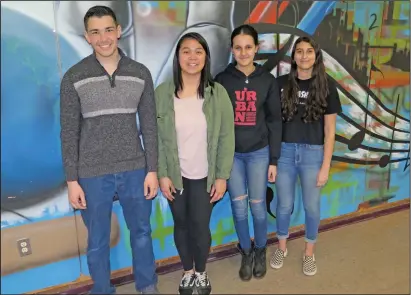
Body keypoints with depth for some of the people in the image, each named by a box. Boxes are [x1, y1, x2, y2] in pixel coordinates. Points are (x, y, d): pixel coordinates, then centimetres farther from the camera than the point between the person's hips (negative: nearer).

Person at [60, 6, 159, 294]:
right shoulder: (74, 77, -6)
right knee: (98, 241, 14)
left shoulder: (140, 73, -1)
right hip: (92, 174, -1)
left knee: (142, 232, 17)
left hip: (135, 170, 2)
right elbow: (69, 133, -3)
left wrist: (152, 170, -1)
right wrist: (72, 180, -5)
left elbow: (150, 126, 2)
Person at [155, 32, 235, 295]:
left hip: (205, 176, -1)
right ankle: (188, 271, 40)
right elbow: (157, 138, -3)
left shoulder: (218, 93, -7)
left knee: (200, 226, 7)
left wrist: (222, 176, -7)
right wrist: (162, 174, -5)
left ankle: (201, 272, 35)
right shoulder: (162, 93, -7)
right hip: (175, 175, 1)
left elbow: (226, 138, -5)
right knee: (181, 225, 15)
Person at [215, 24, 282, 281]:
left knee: (258, 205, 9)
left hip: (258, 152, 0)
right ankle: (246, 252, 31)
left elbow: (275, 121, 1)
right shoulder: (222, 80, -2)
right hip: (230, 153, 1)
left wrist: (274, 160, -2)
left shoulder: (268, 81, -1)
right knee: (239, 206, 9)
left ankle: (260, 251, 33)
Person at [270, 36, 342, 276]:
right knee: (284, 205, 13)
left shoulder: (326, 86, -3)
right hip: (285, 152, 1)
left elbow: (330, 130, -3)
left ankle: (309, 253, 35)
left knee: (312, 207, 12)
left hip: (313, 154, -1)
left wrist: (326, 166, -5)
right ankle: (282, 248, 36)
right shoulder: (282, 83, 0)